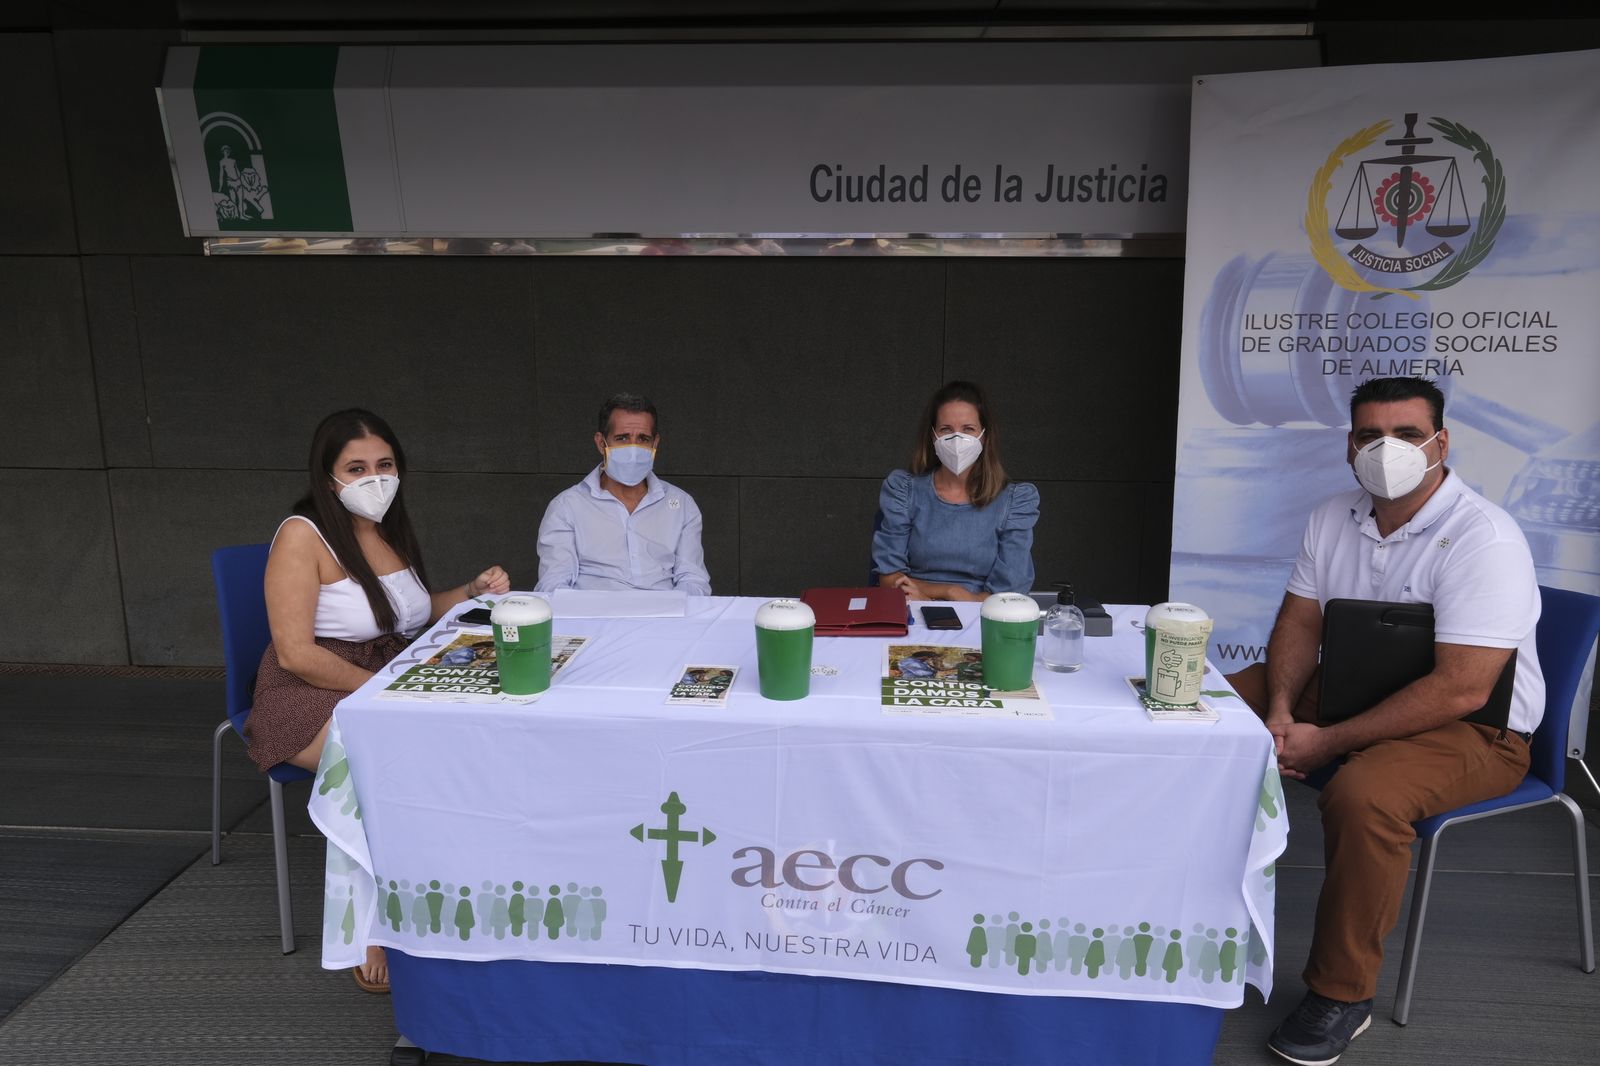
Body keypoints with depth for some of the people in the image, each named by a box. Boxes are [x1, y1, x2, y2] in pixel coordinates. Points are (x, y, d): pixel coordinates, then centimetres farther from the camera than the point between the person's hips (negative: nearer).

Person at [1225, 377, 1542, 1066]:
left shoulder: (1483, 539, -22)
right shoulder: (1334, 519, 1)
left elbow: (1461, 689, -28)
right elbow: (1299, 622, 4)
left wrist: (1327, 742, -27)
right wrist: (1280, 712, -15)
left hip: (1475, 727, -7)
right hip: (1350, 689, 8)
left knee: (1362, 795, -36)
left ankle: (1341, 995, -14)